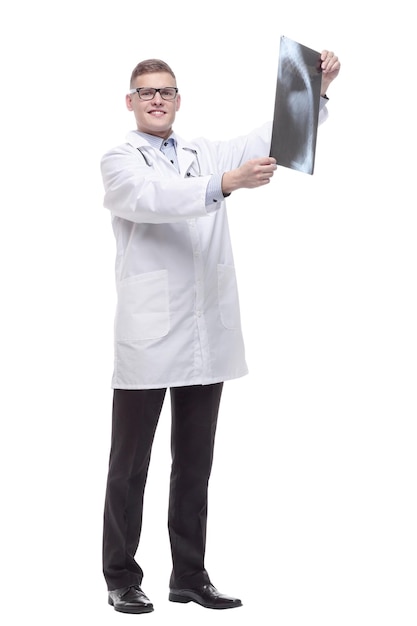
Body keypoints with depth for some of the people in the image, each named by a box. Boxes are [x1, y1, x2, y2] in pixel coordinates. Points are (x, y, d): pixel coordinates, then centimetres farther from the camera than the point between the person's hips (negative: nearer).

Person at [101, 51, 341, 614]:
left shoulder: (207, 155, 14)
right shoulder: (121, 162, -2)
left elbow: (275, 136, 6)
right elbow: (153, 198, -23)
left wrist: (317, 89, -10)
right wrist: (224, 184, -37)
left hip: (208, 337, 5)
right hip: (148, 340, -5)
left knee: (195, 466, 11)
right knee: (130, 466, 4)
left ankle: (190, 575, 19)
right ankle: (122, 579, 12)